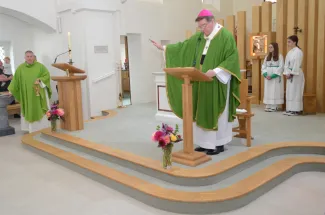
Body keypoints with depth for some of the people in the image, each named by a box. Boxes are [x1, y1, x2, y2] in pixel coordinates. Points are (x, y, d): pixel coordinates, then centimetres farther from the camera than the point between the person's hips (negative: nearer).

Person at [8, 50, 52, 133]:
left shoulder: (40, 66, -1)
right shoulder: (20, 68, 3)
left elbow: (47, 75, -3)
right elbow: (15, 80, 5)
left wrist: (40, 80, -18)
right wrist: (11, 90, 2)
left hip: (39, 92, -1)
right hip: (26, 94, 2)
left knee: (40, 110, 2)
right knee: (29, 110, 5)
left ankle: (43, 128, 8)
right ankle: (31, 129, 11)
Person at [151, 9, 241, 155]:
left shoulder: (226, 36, -9)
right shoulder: (199, 37, 11)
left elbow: (233, 58, -15)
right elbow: (183, 46, 16)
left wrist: (216, 71, -24)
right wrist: (164, 48, 11)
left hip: (217, 83, -7)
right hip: (201, 83, 7)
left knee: (216, 113, 0)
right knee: (202, 113, 8)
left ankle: (219, 144, 12)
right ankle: (205, 143, 18)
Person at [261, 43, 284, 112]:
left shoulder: (280, 56, -3)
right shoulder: (267, 57, 12)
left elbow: (281, 67, -9)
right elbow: (264, 66, 8)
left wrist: (272, 76, -17)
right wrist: (265, 74, -11)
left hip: (276, 77, -5)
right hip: (267, 77, 5)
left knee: (275, 91, -4)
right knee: (268, 91, 4)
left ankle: (274, 106, -2)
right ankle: (268, 106, 8)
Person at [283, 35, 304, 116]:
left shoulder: (298, 52, -10)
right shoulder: (289, 52, 13)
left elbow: (297, 65, -16)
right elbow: (286, 64, 10)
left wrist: (291, 74, -16)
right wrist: (287, 73, -2)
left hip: (296, 75, -8)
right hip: (290, 75, 8)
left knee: (295, 92, -5)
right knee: (289, 92, 8)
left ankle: (296, 110, -1)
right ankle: (289, 109, 13)